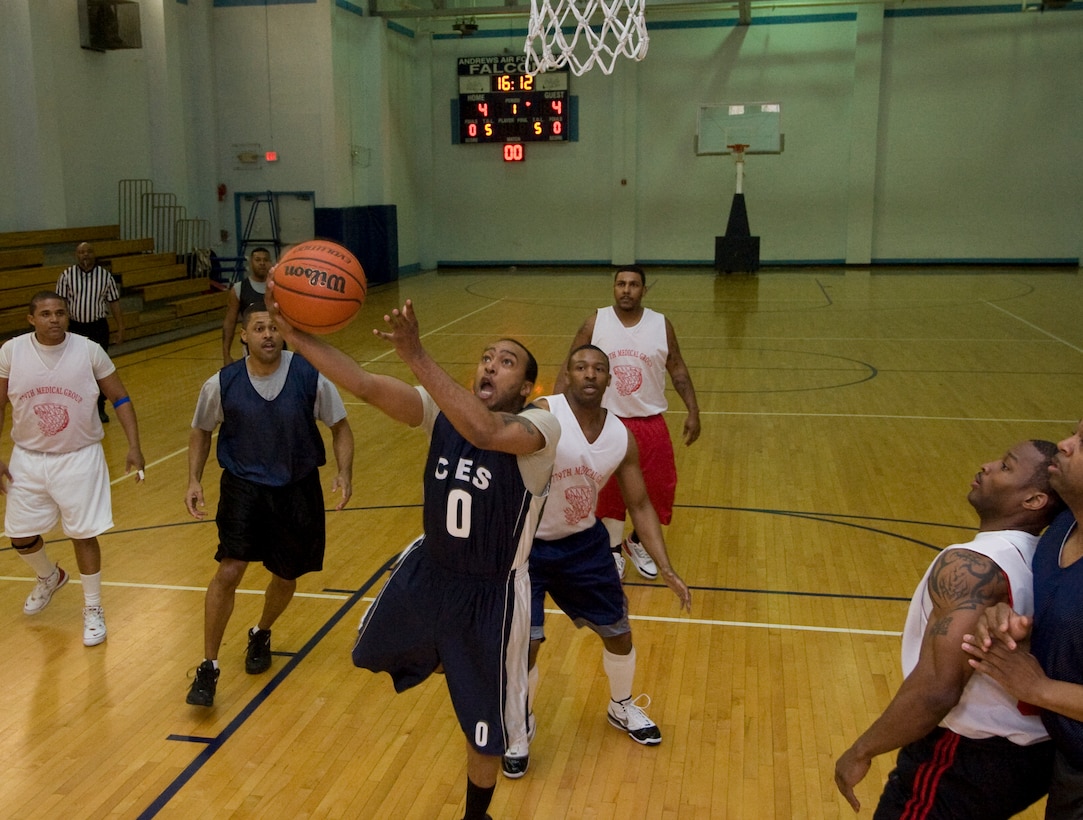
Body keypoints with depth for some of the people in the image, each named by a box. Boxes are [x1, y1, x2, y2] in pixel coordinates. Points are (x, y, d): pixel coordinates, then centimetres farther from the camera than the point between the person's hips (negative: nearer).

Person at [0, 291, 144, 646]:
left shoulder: (89, 350, -13)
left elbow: (119, 397, -3)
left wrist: (134, 446, -11)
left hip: (80, 458, -2)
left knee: (84, 535, 4)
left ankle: (93, 609, 24)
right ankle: (50, 578, 45)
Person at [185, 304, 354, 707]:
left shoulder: (310, 377, -15)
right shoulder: (221, 384, -13)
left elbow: (340, 426, -2)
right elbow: (201, 431, 6)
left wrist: (344, 474, -16)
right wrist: (194, 480, -6)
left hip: (298, 489, 1)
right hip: (243, 487, -1)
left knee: (286, 576, 14)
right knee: (229, 571, -15)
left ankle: (261, 635, 46)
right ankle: (208, 667, 1)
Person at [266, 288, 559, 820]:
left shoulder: (541, 427, -24)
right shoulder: (443, 410, -10)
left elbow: (485, 431, -46)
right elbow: (365, 385, -22)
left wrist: (415, 354, -51)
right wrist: (294, 333, -35)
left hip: (491, 594, -5)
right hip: (426, 570, 5)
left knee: (484, 731, 11)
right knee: (373, 654, 28)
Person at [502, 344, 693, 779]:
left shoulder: (622, 437, -6)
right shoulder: (542, 415, -23)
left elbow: (640, 505, 3)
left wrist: (667, 569, -2)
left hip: (583, 542, 5)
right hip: (526, 543, -5)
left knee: (619, 633, 13)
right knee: (523, 644, -9)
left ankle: (622, 708, 45)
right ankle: (519, 730, 22)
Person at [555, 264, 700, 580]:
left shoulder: (662, 325, -3)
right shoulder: (595, 323, -6)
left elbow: (678, 370, 6)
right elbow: (569, 369, -2)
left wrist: (693, 412, -1)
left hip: (650, 422, 2)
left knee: (660, 489, 7)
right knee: (610, 491, 6)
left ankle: (638, 542, 33)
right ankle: (613, 550, 26)